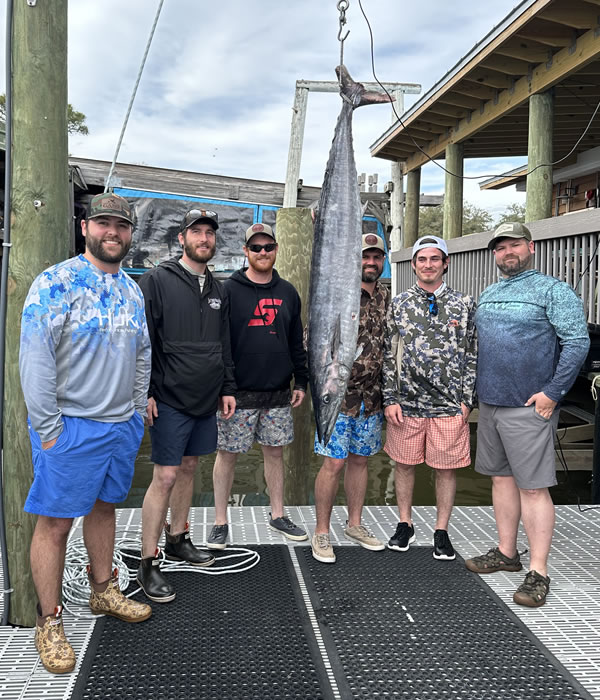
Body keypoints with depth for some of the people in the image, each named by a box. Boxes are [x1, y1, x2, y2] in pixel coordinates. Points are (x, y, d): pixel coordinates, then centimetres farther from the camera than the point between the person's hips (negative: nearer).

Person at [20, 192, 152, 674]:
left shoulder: (133, 291, 11)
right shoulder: (56, 283, -10)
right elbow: (35, 359, -14)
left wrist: (138, 412, 14)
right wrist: (48, 429, -16)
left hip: (122, 425, 6)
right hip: (70, 426, -6)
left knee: (104, 506, 19)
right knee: (56, 522, 1)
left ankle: (103, 591, 37)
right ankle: (50, 622, 15)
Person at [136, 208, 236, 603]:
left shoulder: (217, 290, 14)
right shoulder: (157, 281, -5)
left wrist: (228, 388, 13)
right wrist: (144, 391, -14)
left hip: (207, 400, 7)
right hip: (171, 399, -6)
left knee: (188, 468, 16)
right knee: (165, 477, -6)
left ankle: (178, 540, 32)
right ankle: (148, 565, 4)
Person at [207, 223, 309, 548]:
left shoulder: (287, 292, 10)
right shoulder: (229, 290, -4)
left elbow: (296, 342, 15)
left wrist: (301, 382, 11)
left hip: (278, 393, 4)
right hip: (238, 393, -4)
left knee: (275, 452, 13)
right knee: (227, 454, 5)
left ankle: (278, 515, 27)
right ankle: (220, 522, 17)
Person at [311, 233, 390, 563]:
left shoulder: (387, 298, 9)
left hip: (372, 397, 5)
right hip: (339, 394, -5)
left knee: (360, 459, 15)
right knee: (334, 462, -2)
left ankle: (355, 524, 29)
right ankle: (321, 533, 11)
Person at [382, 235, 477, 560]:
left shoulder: (464, 304, 3)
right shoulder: (399, 304, 4)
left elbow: (472, 355, 5)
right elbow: (388, 355, 3)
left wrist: (467, 400, -2)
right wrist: (390, 399, -3)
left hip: (449, 405, 0)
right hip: (406, 403, 1)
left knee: (446, 468, 7)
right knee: (404, 463, 11)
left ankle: (442, 532, 23)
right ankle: (405, 525, 28)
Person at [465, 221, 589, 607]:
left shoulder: (553, 290, -7)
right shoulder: (488, 294, 15)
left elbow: (578, 342, -13)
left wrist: (553, 392, -17)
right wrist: (479, 388, 14)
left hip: (528, 407, -7)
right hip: (490, 403, 7)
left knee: (533, 487, -4)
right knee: (502, 478, 15)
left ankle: (539, 573, 4)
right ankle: (507, 552, 29)